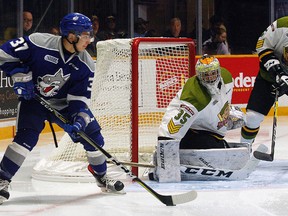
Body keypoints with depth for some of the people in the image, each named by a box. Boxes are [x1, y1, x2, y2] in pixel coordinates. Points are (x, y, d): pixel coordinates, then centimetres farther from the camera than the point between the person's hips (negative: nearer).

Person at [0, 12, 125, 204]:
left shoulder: (85, 65, -13)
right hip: (33, 98, -4)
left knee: (92, 133, 0)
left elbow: (80, 99, -11)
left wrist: (79, 120, -28)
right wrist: (21, 77, -21)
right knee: (27, 136, -25)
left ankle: (101, 176, 24)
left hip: (64, 103, 4)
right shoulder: (40, 43, -26)